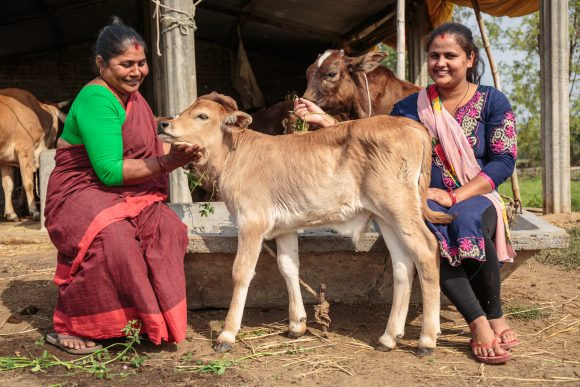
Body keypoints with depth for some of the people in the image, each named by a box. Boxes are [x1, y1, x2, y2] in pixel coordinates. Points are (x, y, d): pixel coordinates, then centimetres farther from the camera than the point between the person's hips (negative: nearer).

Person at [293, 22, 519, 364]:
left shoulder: (492, 101, 3)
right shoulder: (412, 106, 8)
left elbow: (504, 161, -6)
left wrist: (454, 196, -18)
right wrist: (326, 121, -9)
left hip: (476, 198, -1)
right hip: (425, 199, 1)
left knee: (469, 222, -36)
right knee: (431, 227, -35)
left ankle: (496, 316, -15)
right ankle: (480, 324, -30)